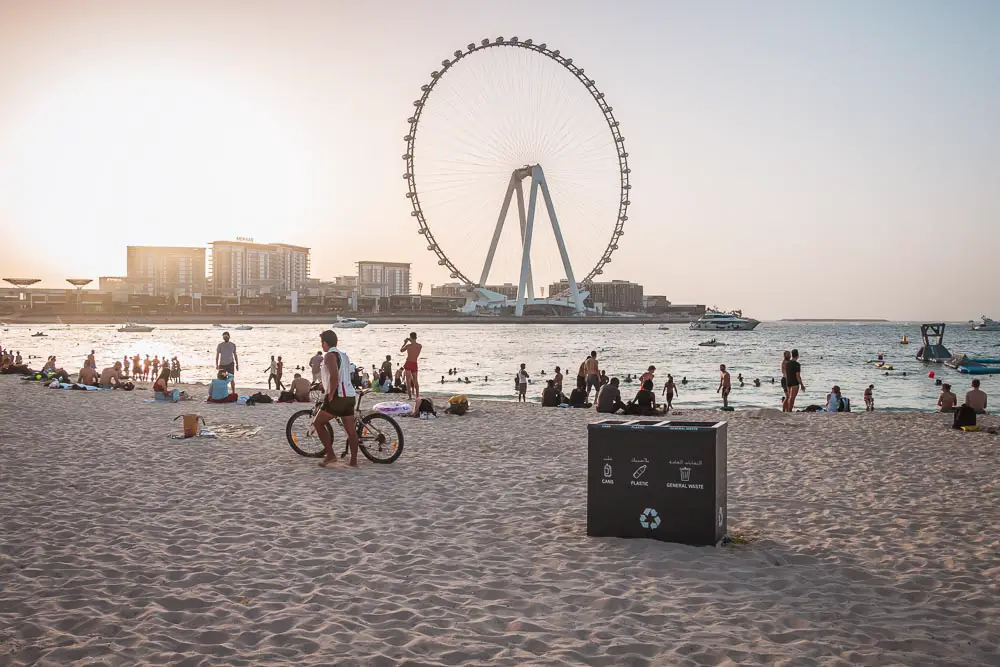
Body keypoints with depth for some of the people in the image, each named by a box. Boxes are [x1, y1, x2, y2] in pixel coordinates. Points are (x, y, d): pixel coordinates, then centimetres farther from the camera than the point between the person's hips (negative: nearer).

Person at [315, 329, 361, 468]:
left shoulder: (330, 355, -11)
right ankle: (353, 460, 9)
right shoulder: (343, 354, 18)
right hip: (349, 396, 9)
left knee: (318, 423, 4)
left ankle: (330, 455, -1)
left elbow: (334, 376, -25)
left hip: (338, 396, -9)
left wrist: (330, 395, -18)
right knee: (351, 430, 8)